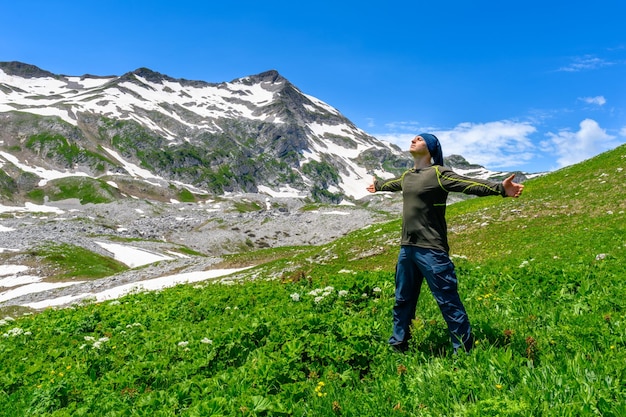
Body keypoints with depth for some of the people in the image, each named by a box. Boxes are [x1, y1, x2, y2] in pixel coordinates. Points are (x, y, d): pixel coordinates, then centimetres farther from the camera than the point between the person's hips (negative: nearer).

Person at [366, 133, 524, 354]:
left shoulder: (439, 173, -9)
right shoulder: (406, 176, 14)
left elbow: (469, 184, -22)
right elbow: (390, 184, 37)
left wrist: (499, 188, -38)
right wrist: (377, 185, 57)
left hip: (431, 250, -8)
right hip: (406, 248, 8)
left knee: (448, 302, -3)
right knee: (403, 300, 19)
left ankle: (464, 351, 11)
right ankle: (397, 345, 35)